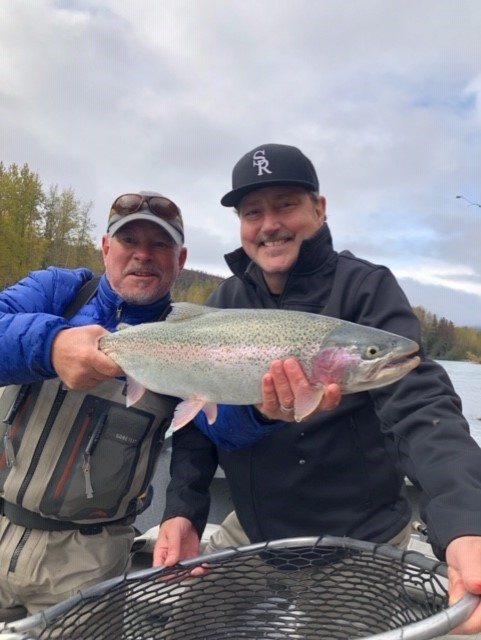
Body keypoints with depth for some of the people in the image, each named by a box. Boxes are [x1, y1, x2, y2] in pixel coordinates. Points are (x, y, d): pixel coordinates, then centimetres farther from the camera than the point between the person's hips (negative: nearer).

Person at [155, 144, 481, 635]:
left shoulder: (365, 287, -15)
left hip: (357, 544, -4)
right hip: (250, 531, 5)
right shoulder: (225, 301, -1)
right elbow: (200, 413, -5)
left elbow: (418, 404, -28)